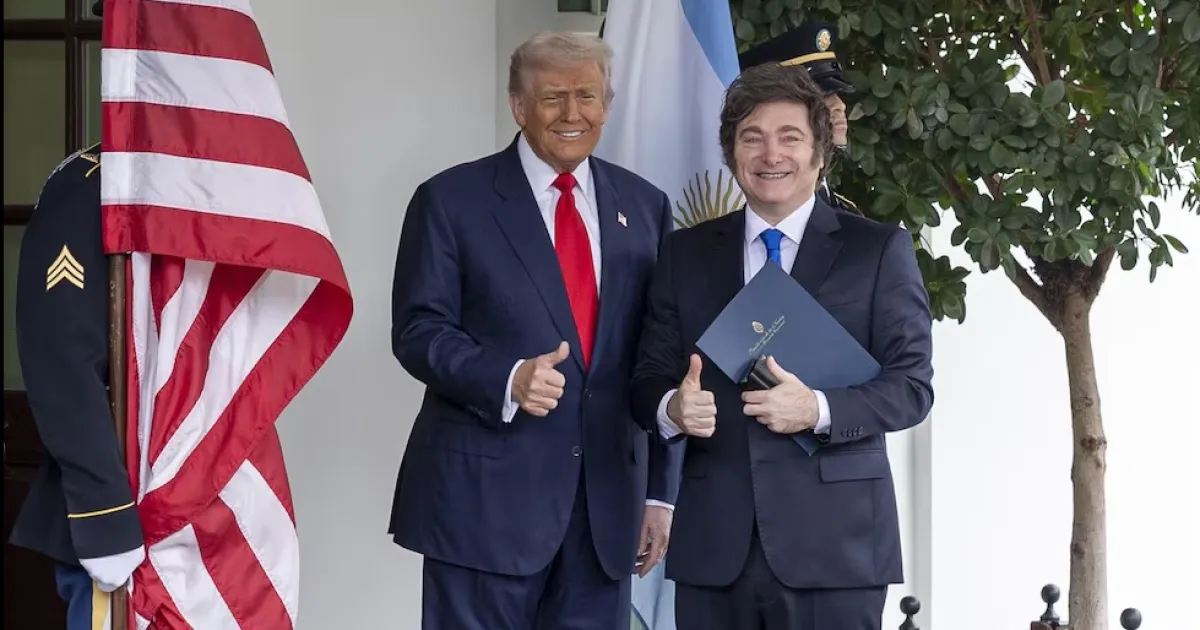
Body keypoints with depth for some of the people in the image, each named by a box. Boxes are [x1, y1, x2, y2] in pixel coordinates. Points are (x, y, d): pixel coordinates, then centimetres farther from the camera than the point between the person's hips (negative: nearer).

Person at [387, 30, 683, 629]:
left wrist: (662, 490, 10)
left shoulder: (645, 207, 11)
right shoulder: (451, 200, -1)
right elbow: (418, 331, -5)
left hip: (607, 499, 4)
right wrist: (507, 379, -23)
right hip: (485, 493, -3)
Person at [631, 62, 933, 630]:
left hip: (833, 541, -2)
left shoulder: (879, 250, 4)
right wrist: (673, 406, -12)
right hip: (713, 543, 2)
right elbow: (650, 376, 11)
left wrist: (818, 410, -18)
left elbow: (912, 385, -1)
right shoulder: (685, 252, 12)